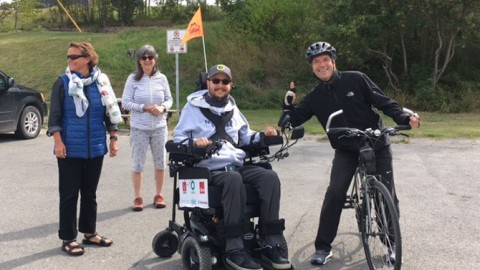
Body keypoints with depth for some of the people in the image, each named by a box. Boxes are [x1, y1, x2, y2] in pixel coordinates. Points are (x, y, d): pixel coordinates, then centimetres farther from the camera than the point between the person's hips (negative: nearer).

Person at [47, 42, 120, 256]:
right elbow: (55, 116, -5)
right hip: (70, 149, -3)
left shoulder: (101, 81, 3)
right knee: (69, 194, 2)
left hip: (95, 148, 3)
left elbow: (109, 112, 10)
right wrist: (58, 142, -14)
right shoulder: (63, 82, -4)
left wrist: (113, 138, 7)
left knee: (89, 193, 14)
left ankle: (89, 232, 26)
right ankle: (68, 238, 11)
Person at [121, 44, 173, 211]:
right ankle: (138, 198, 16)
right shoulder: (133, 79, -4)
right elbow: (125, 103, -5)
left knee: (160, 162, 10)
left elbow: (169, 99, 8)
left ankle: (159, 195, 25)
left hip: (159, 127, 2)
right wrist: (145, 108, -15)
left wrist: (162, 107, -13)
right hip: (139, 128, -2)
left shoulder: (161, 78, 1)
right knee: (138, 164, 3)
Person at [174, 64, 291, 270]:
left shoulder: (232, 108, 23)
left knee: (270, 177, -23)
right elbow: (178, 138, 2)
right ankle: (234, 249, -35)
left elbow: (245, 136, 29)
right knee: (234, 179, -39)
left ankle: (271, 244, -20)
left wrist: (262, 136, 8)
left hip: (237, 165, 6)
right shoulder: (193, 107, 7)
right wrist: (193, 142, -21)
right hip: (209, 168, -5)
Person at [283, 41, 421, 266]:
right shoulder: (315, 97, -1)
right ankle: (323, 247, -4)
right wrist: (288, 104, -18)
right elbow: (293, 120, 0)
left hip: (377, 146, -1)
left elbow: (385, 102, -8)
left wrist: (405, 118, -22)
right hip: (346, 151, 1)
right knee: (334, 193, -15)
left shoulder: (356, 79, -9)